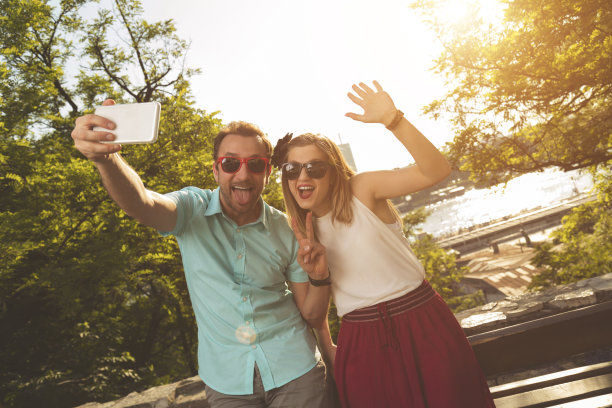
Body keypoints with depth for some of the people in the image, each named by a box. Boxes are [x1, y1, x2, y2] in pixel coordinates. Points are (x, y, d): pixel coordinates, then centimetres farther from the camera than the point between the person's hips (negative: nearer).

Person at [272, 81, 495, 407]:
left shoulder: (362, 189, -10)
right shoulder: (301, 229, 3)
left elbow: (435, 171, -24)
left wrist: (393, 120, -35)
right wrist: (327, 348, 6)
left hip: (422, 324, -3)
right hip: (360, 342, 3)